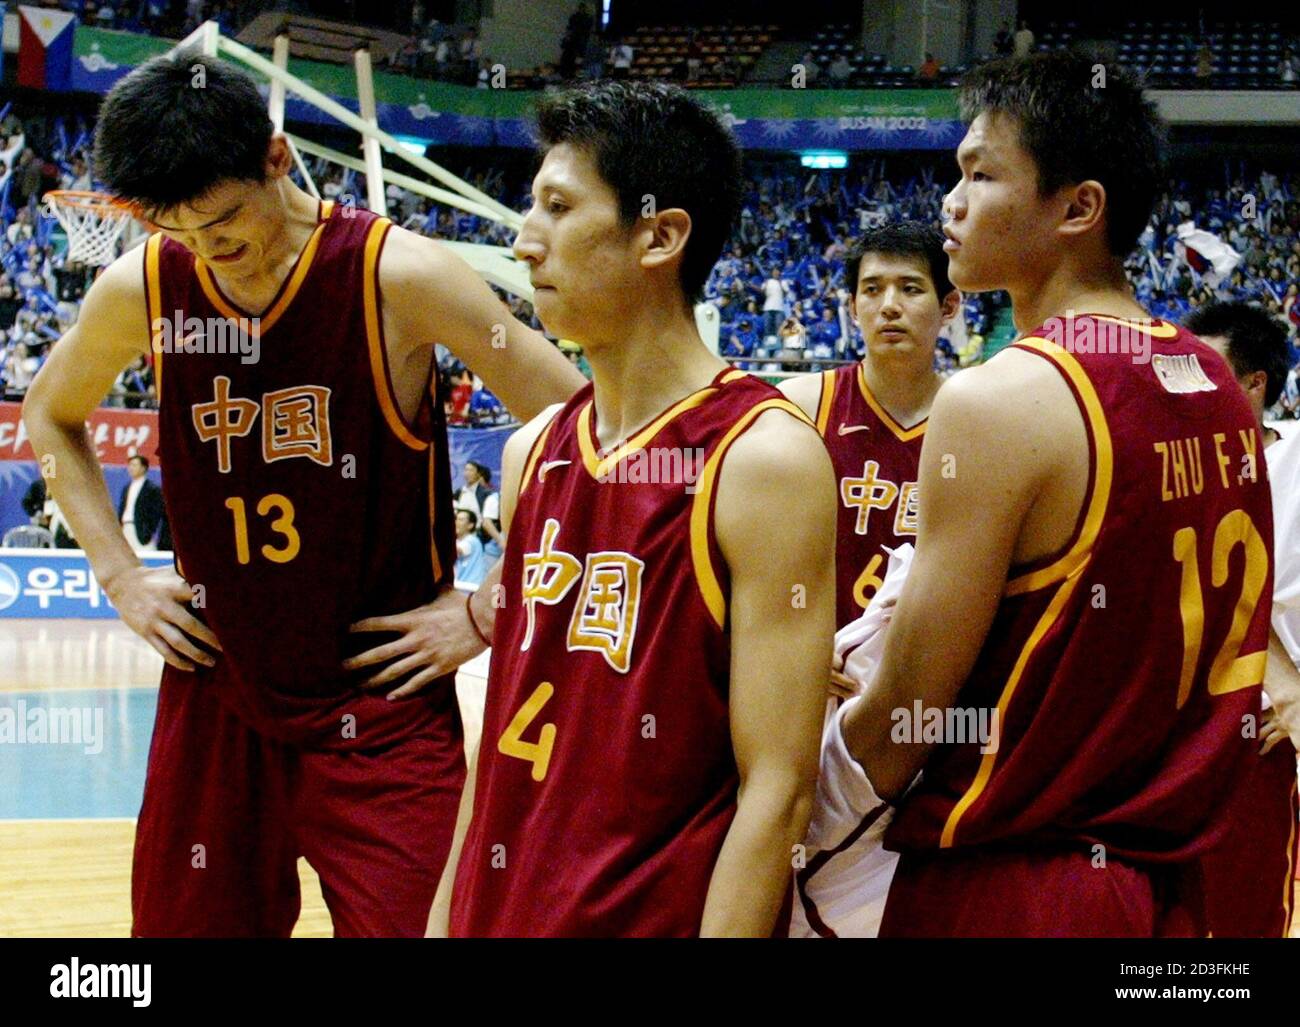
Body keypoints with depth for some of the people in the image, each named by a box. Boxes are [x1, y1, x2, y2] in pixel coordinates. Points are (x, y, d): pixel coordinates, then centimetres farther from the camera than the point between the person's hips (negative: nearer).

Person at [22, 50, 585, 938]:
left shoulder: (399, 276, -15)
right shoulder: (139, 290, -3)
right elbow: (52, 418, 18)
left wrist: (486, 610, -10)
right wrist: (120, 573, 7)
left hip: (383, 712, -4)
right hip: (215, 703, 4)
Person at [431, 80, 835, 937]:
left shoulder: (764, 460, -13)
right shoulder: (533, 453, 8)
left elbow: (777, 793, -17)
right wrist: (444, 918, 11)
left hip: (659, 912, -7)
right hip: (501, 911, 7)